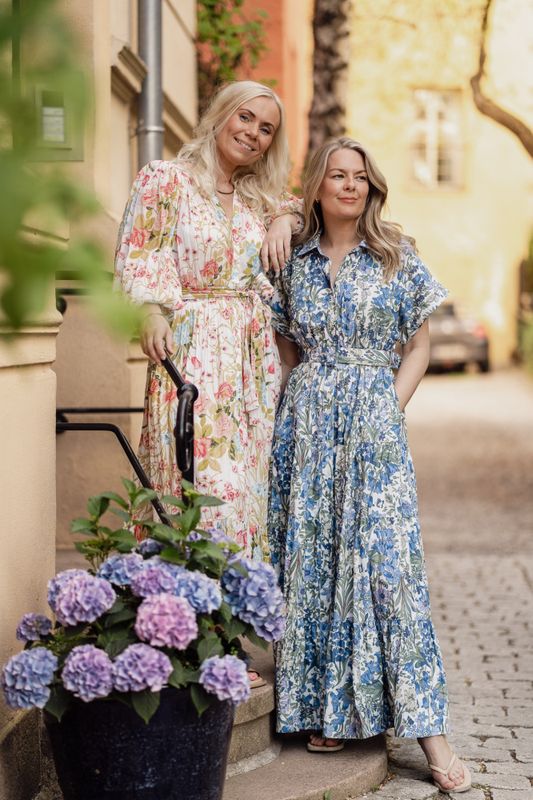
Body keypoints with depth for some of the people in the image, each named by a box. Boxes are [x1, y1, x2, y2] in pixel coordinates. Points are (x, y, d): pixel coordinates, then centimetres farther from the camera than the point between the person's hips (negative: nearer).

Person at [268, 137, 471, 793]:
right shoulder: (295, 262, 10)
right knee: (309, 559, 1)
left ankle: (427, 728, -5)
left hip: (373, 420, -2)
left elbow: (418, 346, 6)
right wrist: (304, 401, 5)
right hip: (306, 419, 3)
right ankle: (324, 707, 14)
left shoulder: (396, 258, 5)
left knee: (385, 557, -9)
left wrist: (391, 407, -4)